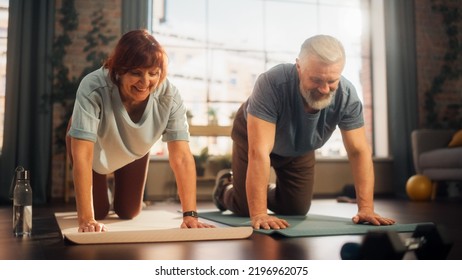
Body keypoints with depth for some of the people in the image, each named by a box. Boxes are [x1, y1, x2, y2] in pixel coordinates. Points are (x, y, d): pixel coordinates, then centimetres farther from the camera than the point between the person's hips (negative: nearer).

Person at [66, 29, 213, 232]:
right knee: (99, 212, 4)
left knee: (128, 213, 13)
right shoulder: (93, 88, -42)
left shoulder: (169, 96, -35)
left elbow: (182, 158, -37)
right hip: (94, 147, -2)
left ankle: (121, 187, 47)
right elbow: (82, 155, -44)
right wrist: (86, 220, -47)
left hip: (133, 150, 2)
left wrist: (190, 215, -44)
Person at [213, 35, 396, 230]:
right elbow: (259, 151, -45)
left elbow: (359, 151, -25)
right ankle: (224, 186, 35)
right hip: (254, 137, -3)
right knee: (246, 208, -1)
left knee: (296, 211, 7)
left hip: (300, 148, 4)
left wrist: (366, 208, -32)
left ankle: (267, 192, 41)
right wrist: (259, 214, -48)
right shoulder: (272, 83, -42)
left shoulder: (347, 95, -31)